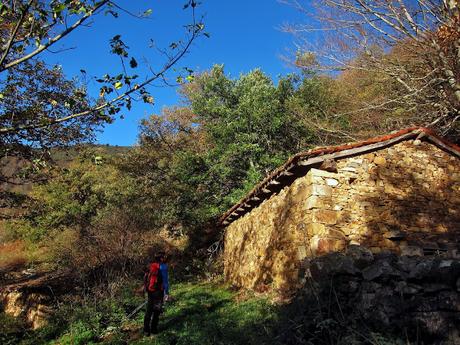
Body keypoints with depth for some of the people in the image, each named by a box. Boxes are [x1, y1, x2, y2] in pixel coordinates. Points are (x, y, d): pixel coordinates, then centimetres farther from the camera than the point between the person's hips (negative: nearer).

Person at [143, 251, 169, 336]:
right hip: (158, 292, -6)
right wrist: (166, 293, -10)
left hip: (150, 291, 6)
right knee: (157, 310, 8)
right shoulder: (163, 266, -12)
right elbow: (165, 280, -15)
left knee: (149, 310, 14)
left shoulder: (151, 266, 8)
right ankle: (153, 329, 15)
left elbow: (146, 279, 14)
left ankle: (146, 330, 17)